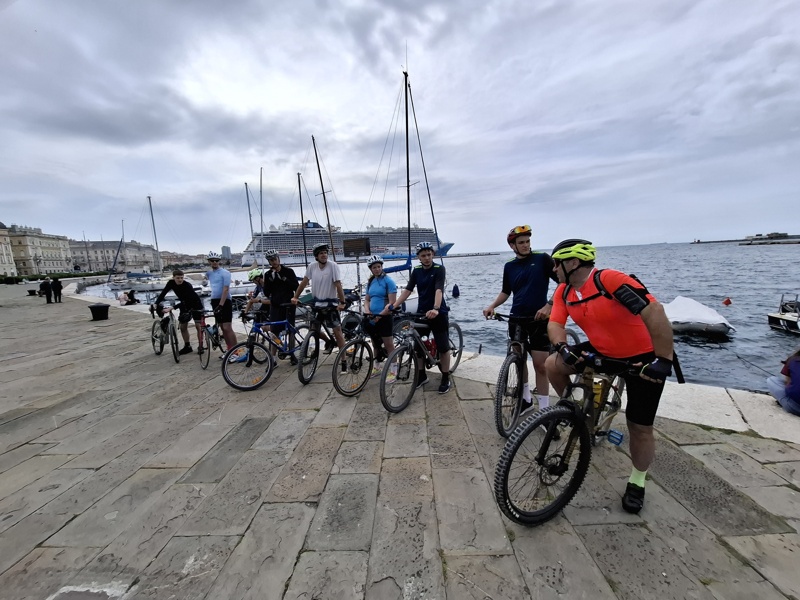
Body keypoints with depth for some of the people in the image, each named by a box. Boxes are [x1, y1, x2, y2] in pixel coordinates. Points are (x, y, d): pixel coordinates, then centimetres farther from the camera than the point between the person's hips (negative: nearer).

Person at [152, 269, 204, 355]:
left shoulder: (187, 285, -30)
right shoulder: (171, 283, -14)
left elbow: (185, 300, -35)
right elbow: (163, 293, -12)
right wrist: (155, 303, -25)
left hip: (196, 304, -6)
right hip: (185, 305, 6)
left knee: (198, 326, -8)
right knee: (183, 326, 5)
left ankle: (200, 346, 2)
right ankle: (187, 346, 17)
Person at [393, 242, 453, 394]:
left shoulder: (439, 269, -11)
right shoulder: (416, 271, 4)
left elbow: (439, 290, -25)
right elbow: (407, 290, -1)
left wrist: (435, 309, -41)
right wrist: (393, 305, -12)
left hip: (438, 313, -4)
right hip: (421, 312, 5)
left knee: (443, 347, 2)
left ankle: (446, 379, 17)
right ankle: (422, 375, 26)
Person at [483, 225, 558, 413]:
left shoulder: (542, 259, -5)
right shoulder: (509, 266, 6)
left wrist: (549, 305, -19)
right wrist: (492, 306, -2)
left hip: (539, 319, -4)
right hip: (516, 318, 4)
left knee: (540, 365, -3)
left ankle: (544, 408, 11)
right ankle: (526, 399, 31)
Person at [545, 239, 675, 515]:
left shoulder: (612, 280, -29)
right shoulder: (564, 291, -7)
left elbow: (655, 313, -33)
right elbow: (555, 323, -9)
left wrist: (663, 360, -32)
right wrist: (562, 347, -29)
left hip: (644, 356, -5)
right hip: (603, 351, 6)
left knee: (640, 427, 3)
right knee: (553, 365, -13)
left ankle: (636, 483, 28)